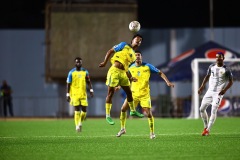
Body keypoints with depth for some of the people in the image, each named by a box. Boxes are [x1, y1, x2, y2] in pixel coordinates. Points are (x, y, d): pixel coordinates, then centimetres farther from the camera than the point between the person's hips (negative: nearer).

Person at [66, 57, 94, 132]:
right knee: (77, 110, -9)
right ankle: (77, 126, -5)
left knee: (84, 110, -1)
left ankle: (80, 123, 24)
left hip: (83, 94, 3)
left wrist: (91, 90, -2)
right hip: (74, 94, -3)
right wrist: (68, 95, -3)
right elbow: (68, 84, 2)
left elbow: (88, 82, 13)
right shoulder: (71, 72, 1)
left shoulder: (85, 72, 9)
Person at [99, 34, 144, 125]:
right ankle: (108, 115, -5)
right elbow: (110, 51, 0)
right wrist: (105, 62, -10)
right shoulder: (124, 45, 1)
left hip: (123, 73, 7)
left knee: (129, 92, 13)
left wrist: (130, 78, 8)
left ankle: (132, 111, 31)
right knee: (111, 93, -7)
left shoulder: (134, 55, 19)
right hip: (115, 71, -7)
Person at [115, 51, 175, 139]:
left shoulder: (148, 66, -4)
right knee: (123, 109, -7)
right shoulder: (131, 68, 4)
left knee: (149, 113, -9)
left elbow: (160, 73, 0)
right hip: (134, 93, 2)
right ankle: (123, 129, 11)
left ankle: (152, 132, 9)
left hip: (145, 94, -2)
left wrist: (168, 82, -10)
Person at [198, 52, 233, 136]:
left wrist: (225, 89, -18)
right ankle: (206, 127, 19)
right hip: (210, 91, 6)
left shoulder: (226, 70, -9)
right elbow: (207, 76, 18)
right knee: (202, 108, 4)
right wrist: (202, 86, 9)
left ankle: (208, 130, -12)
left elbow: (231, 81, -4)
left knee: (213, 110, -15)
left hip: (219, 92, -6)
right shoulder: (211, 67, 5)